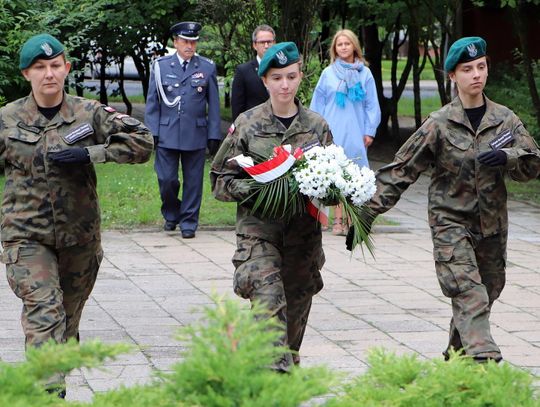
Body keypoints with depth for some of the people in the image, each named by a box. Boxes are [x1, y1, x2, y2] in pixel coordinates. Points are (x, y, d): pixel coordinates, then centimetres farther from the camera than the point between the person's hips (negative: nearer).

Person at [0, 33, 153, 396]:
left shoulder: (89, 114, 0)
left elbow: (142, 142, -5)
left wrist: (89, 153, -14)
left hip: (79, 235, 2)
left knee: (68, 320, 13)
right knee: (44, 314, -18)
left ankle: (55, 386, 29)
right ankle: (50, 393, -24)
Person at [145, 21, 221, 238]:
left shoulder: (207, 68, 4)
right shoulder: (160, 66, 4)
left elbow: (213, 105, 5)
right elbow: (152, 102, 5)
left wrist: (214, 136, 1)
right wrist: (151, 132, -1)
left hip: (196, 135, 0)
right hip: (166, 135, 0)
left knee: (193, 181, 4)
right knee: (166, 180, 0)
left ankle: (188, 222, 14)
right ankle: (171, 214, 24)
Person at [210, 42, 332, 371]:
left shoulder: (317, 126, 7)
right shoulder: (247, 124, 1)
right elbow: (220, 180, 3)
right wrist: (253, 189, -16)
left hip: (303, 232, 3)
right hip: (259, 229, -3)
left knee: (296, 311, 10)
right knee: (269, 301, -21)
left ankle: (289, 366, 29)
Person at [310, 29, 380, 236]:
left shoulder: (364, 73, 6)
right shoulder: (328, 73, 6)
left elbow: (371, 104, 7)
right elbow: (318, 103, 8)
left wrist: (369, 131, 0)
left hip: (356, 132, 0)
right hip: (333, 132, 0)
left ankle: (351, 220, 2)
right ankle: (338, 220, 1)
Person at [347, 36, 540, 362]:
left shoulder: (505, 119, 5)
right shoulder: (439, 125, -6)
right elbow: (400, 171, -5)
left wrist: (506, 157, -19)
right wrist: (368, 212, -11)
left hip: (492, 225, 4)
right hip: (451, 222, -4)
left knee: (487, 295, 12)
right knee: (470, 297, -18)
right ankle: (485, 361, -29)